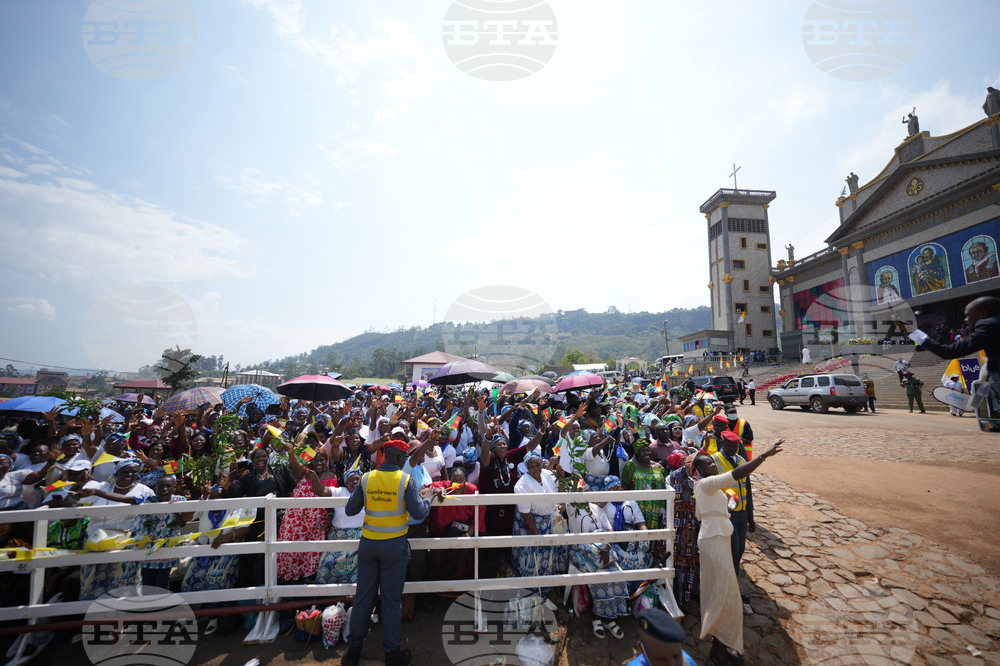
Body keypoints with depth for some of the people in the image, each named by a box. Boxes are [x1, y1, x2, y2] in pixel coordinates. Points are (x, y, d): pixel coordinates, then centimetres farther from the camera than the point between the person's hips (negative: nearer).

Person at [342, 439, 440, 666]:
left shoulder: (366, 479, -4)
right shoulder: (406, 480, -13)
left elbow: (350, 510, 2)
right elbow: (419, 513, -13)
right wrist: (427, 498, 5)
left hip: (368, 543, 3)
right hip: (394, 545, -3)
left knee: (363, 596, 16)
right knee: (392, 599, 10)